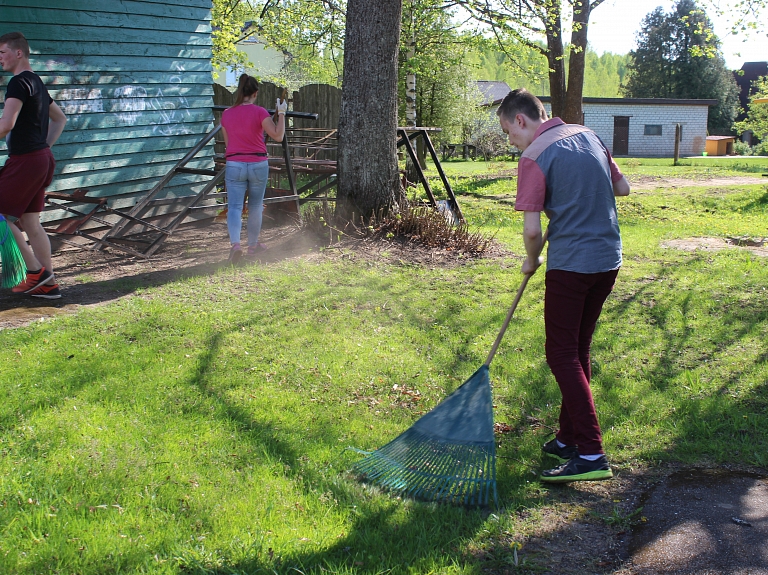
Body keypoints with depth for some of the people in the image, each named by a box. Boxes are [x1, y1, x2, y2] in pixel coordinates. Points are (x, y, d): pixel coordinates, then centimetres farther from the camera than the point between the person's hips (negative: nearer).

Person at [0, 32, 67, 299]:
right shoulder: (37, 82, 17)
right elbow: (60, 119, 28)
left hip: (25, 161, -9)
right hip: (42, 159, 9)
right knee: (30, 223, 12)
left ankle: (35, 270, 0)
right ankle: (48, 284, 15)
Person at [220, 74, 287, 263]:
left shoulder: (226, 114, 3)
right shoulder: (259, 112, -8)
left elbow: (227, 143, 13)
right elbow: (278, 136, -13)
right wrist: (281, 113, -3)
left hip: (234, 165, 1)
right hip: (258, 165, -1)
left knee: (234, 206, -2)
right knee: (255, 206, 15)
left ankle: (235, 243, -25)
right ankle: (253, 244, 29)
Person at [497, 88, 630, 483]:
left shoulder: (534, 157, -12)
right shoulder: (587, 136, 10)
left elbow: (532, 229, -14)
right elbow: (622, 187, 18)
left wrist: (532, 260, 5)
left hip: (570, 264, -8)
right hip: (608, 258, 8)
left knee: (562, 355, -2)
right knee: (578, 350, 16)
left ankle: (591, 454, -7)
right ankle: (570, 438, 24)